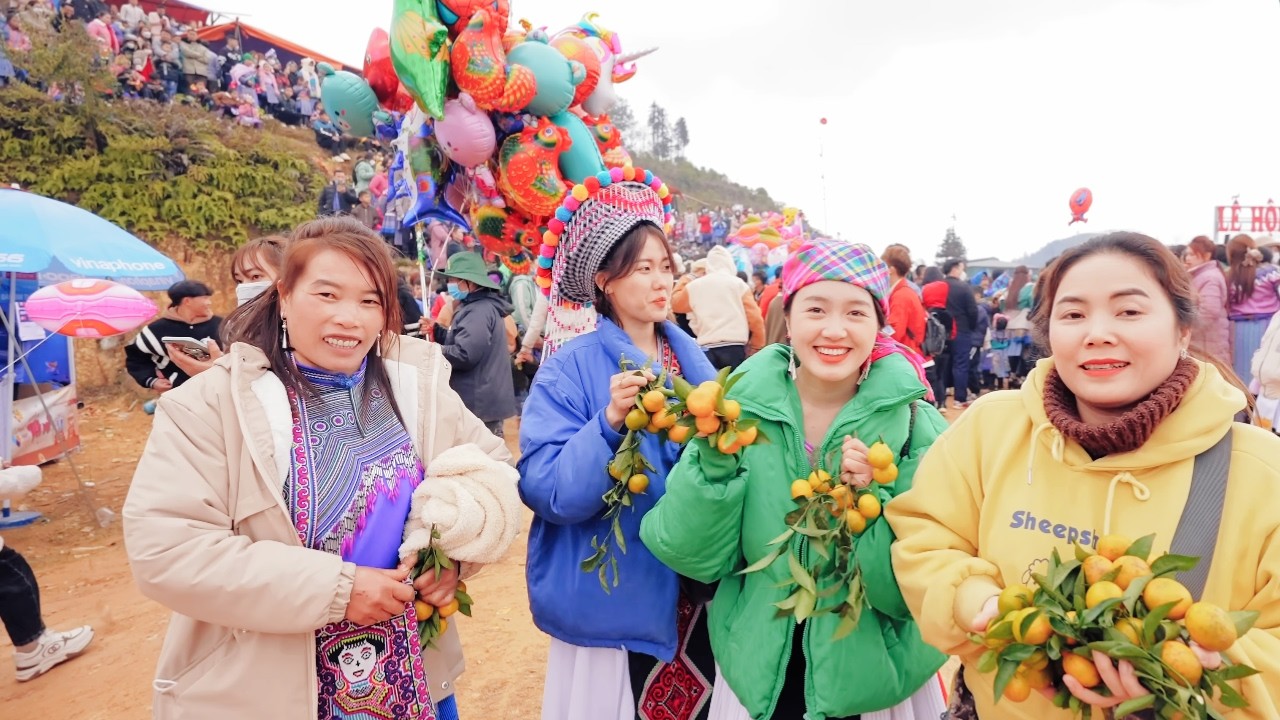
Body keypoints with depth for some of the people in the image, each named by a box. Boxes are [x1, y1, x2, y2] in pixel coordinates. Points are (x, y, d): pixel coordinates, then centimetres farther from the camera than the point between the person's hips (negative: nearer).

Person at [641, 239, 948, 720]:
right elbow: (696, 559, -11)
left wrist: (873, 500, -29)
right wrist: (714, 461, -25)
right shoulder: (745, 405, -12)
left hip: (875, 681, 0)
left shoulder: (914, 423, -13)